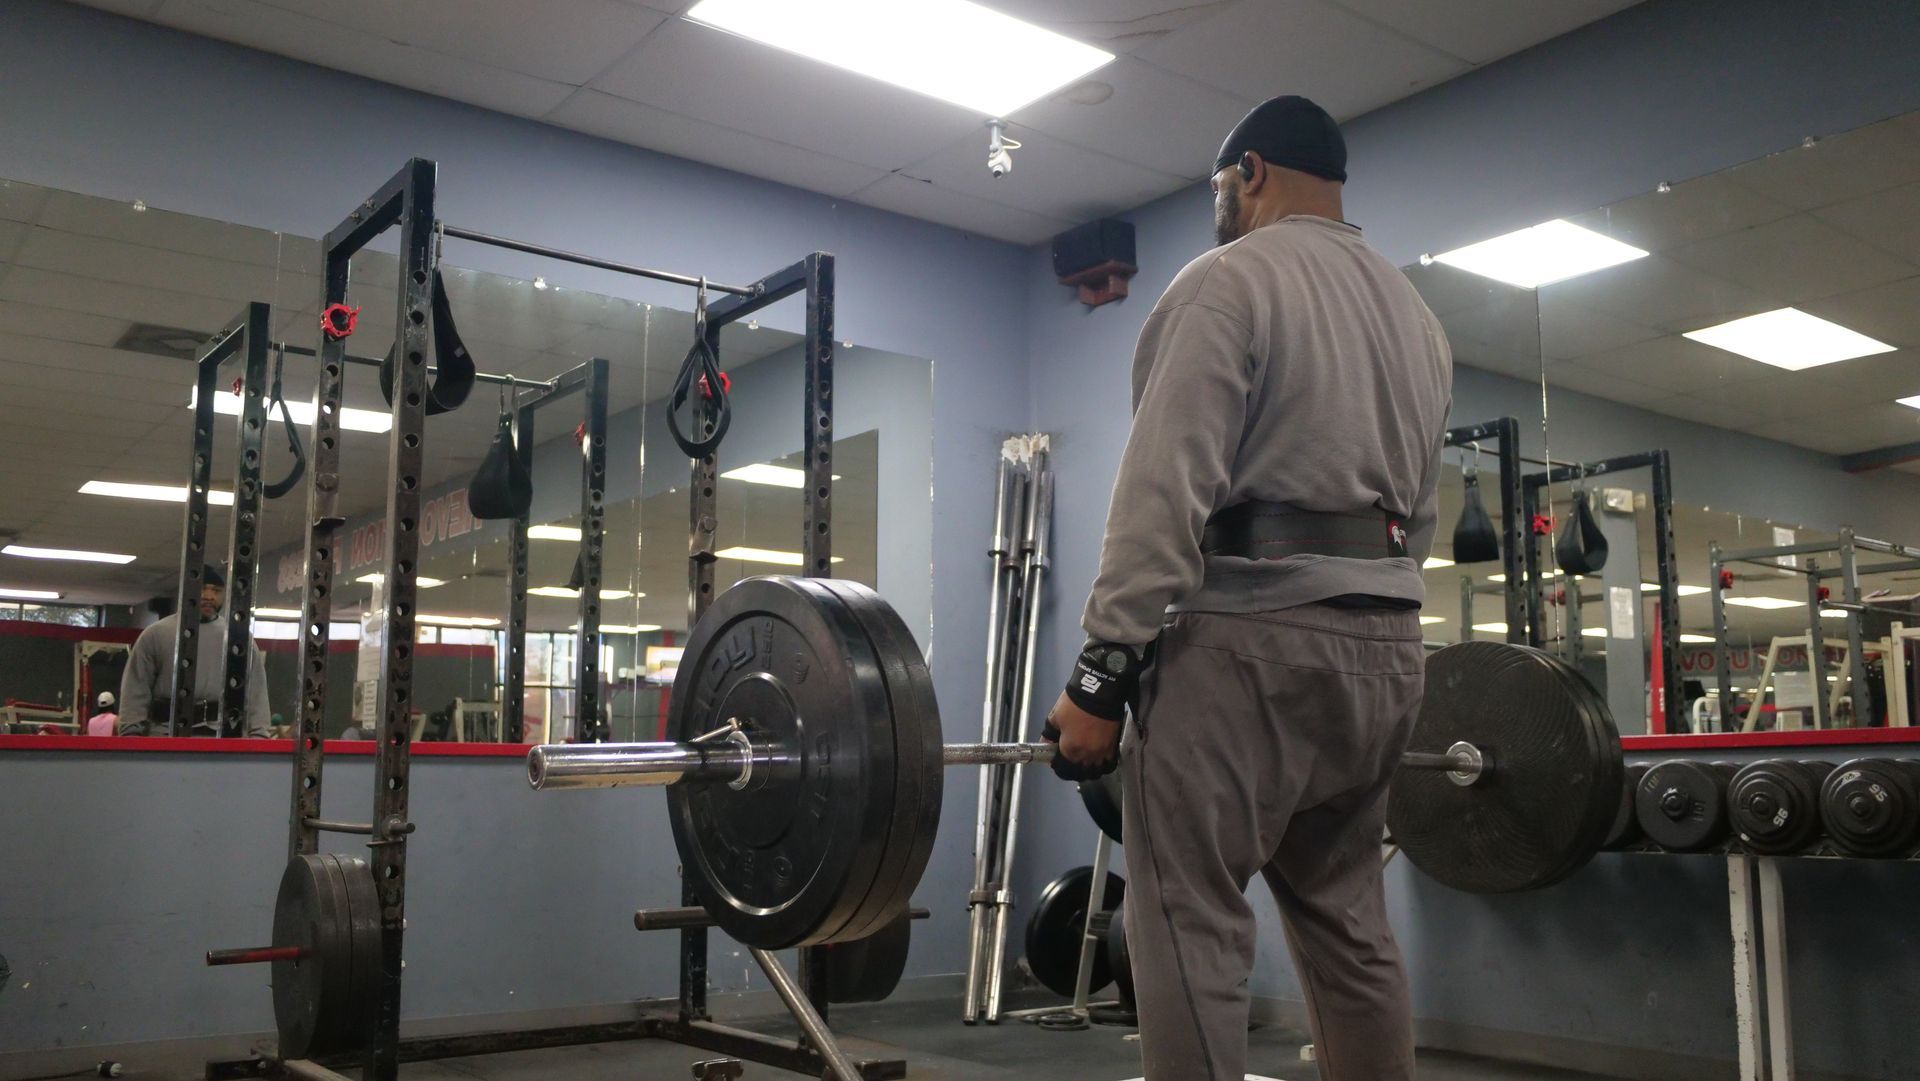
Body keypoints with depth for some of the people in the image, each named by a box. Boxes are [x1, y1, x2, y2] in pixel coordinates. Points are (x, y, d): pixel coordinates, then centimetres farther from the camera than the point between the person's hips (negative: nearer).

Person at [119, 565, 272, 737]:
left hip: (220, 738, 1)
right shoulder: (156, 634, 7)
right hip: (165, 734, -1)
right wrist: (131, 734, -3)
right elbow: (136, 690, 6)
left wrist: (259, 735, -2)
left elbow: (256, 693, 8)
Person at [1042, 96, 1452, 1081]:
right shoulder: (1415, 316, 22)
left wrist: (1103, 671, -16)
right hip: (1382, 645, 9)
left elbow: (1166, 493, -16)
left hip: (1252, 639, -9)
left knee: (1190, 929, -5)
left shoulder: (1229, 281, -4)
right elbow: (1417, 514, 20)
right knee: (1347, 925, 16)